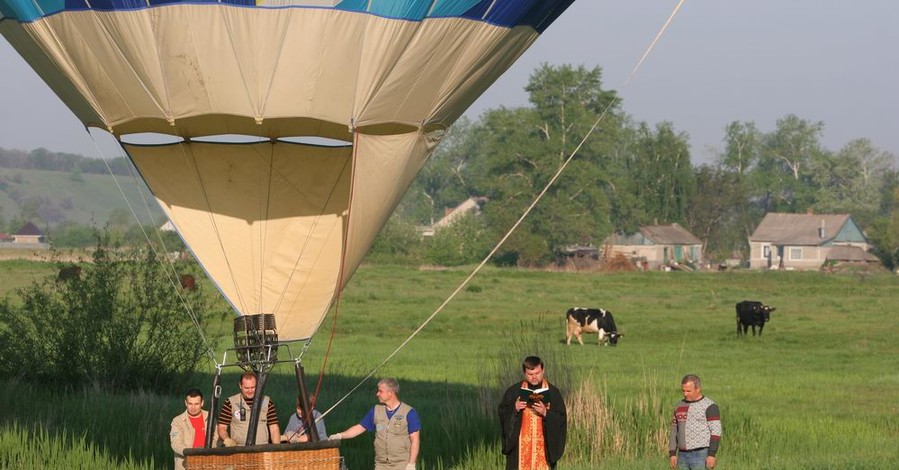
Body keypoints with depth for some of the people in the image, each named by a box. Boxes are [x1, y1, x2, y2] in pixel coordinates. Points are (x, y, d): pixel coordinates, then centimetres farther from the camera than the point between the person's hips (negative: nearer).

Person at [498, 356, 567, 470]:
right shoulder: (514, 391, 4)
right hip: (520, 446, 1)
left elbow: (561, 419, -3)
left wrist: (546, 413, -20)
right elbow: (502, 412, 7)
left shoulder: (553, 392, 0)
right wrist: (514, 410, -13)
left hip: (544, 446, -1)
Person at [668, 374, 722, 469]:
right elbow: (674, 432, 15)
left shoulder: (709, 406, -9)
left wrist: (712, 455, -21)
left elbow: (716, 432, -13)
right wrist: (672, 454, 7)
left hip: (702, 456, -7)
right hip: (683, 456, 7)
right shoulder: (680, 406, 12)